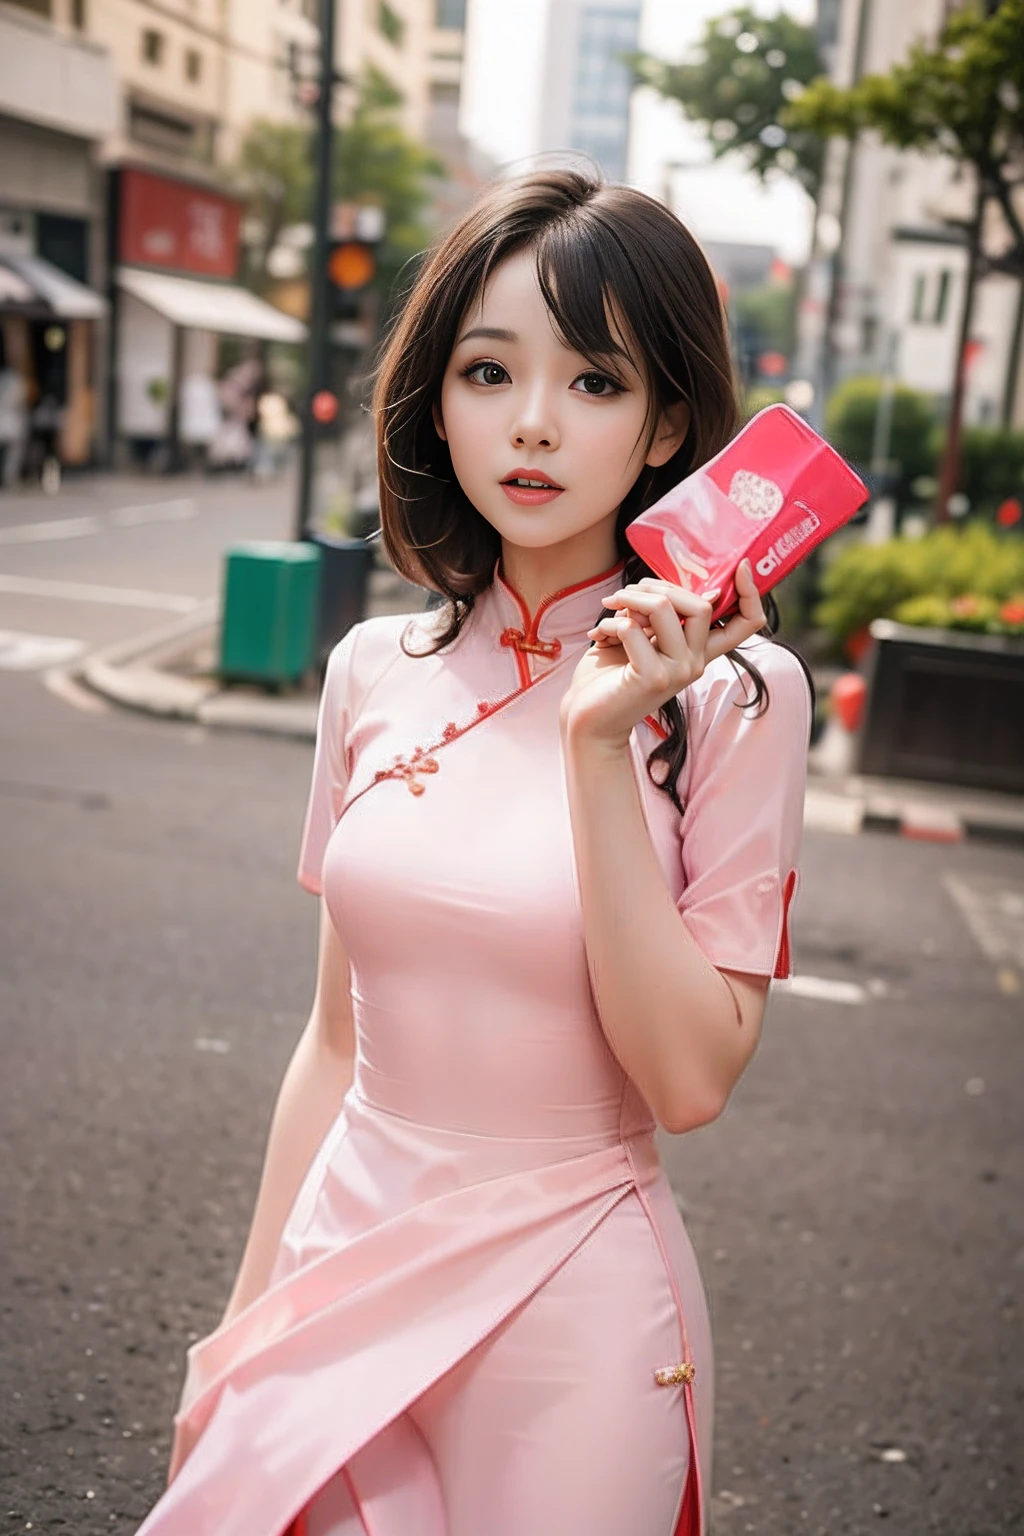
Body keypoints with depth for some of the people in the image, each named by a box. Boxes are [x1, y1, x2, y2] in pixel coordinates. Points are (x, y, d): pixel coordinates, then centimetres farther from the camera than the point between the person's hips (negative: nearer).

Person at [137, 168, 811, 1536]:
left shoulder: (730, 695, -12)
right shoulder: (379, 671, -1)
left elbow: (691, 1079, -18)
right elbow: (337, 1038, 6)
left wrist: (603, 751, -23)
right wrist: (245, 1325, 10)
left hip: (571, 1310, -3)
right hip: (347, 1263, 4)